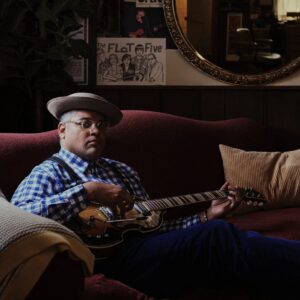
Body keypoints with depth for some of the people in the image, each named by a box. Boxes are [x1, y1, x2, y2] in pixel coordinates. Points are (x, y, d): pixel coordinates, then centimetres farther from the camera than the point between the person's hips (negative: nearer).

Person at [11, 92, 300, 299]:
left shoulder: (122, 171, 28)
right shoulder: (49, 172, 8)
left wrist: (207, 216, 8)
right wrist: (87, 191, -17)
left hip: (149, 249, 7)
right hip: (112, 256, -7)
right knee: (217, 237, -27)